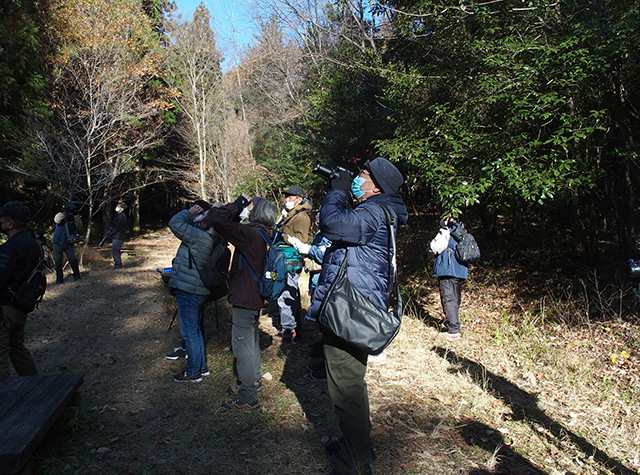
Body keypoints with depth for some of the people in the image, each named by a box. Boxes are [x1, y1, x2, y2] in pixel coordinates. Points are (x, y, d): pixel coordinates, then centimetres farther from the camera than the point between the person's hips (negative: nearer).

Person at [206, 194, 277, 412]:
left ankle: (248, 397, 8)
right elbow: (233, 228, 17)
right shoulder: (264, 234, 5)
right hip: (255, 297, 10)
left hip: (244, 299, -10)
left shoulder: (251, 234, -24)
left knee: (242, 346, -1)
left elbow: (217, 218, -26)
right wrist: (240, 209, 4)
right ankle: (253, 381, 40)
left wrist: (237, 205, -13)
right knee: (251, 341, 23)